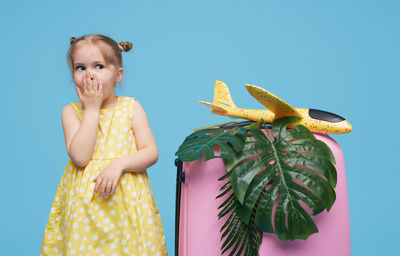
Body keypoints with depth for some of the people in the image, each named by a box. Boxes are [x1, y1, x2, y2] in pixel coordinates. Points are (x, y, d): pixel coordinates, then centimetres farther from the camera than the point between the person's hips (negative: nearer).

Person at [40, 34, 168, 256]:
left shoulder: (131, 107, 1)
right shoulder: (71, 111, 1)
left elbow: (152, 152, -3)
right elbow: (79, 157, -15)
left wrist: (119, 164, -19)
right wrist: (92, 108, -12)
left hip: (126, 200, 0)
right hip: (84, 202, 0)